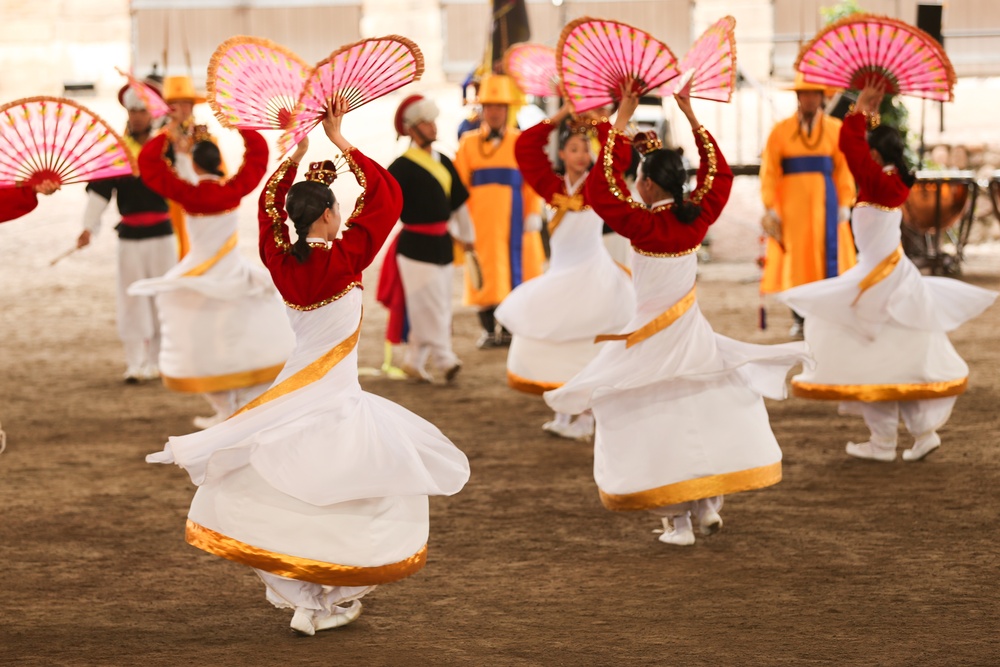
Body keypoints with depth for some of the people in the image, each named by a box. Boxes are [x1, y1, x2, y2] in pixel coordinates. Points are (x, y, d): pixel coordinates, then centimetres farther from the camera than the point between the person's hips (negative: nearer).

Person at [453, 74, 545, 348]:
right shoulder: (469, 143, 5)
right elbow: (459, 184, 4)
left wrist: (534, 214, -5)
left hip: (513, 218, 0)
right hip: (480, 219, 0)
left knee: (514, 272, 1)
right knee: (485, 275, 1)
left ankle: (509, 328, 11)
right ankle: (488, 330, 9)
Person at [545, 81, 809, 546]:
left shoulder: (643, 225, -18)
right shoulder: (698, 218, -3)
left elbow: (600, 190, -16)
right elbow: (718, 175, 13)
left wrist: (620, 124, -14)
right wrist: (691, 118, 14)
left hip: (654, 341, -5)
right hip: (692, 332, 5)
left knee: (659, 422, 2)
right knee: (706, 412, 17)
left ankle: (677, 521, 3)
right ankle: (708, 506, 20)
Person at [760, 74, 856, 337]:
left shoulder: (836, 129, 5)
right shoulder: (781, 131, 3)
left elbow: (844, 169, 2)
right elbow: (769, 172, 1)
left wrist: (844, 205, -4)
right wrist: (770, 207, -6)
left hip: (824, 201, 0)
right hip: (791, 202, 0)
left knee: (827, 256, -1)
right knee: (794, 259, 1)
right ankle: (798, 320, 8)